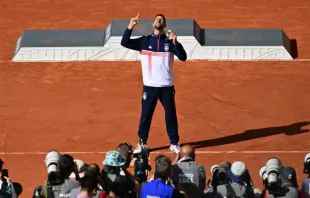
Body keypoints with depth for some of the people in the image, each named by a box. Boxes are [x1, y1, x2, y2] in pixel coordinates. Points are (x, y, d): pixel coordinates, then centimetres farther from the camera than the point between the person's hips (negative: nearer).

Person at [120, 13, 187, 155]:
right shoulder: (145, 41, 3)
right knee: (145, 115, 4)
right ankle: (142, 143, 14)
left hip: (166, 86, 0)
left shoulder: (170, 41, 2)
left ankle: (174, 144, 16)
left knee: (171, 115, 5)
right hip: (149, 86, 0)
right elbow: (124, 43, -6)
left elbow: (183, 57, -9)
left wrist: (175, 42, -23)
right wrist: (131, 26, -15)